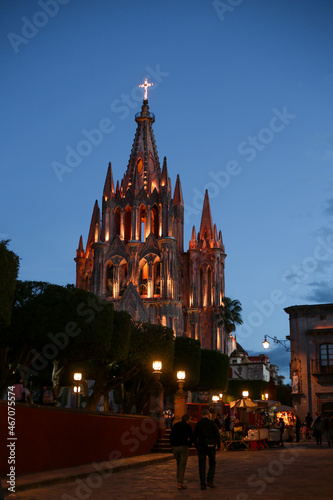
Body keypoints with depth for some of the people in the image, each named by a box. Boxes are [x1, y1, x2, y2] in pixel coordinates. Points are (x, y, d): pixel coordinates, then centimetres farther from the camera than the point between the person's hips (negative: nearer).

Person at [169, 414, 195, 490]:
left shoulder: (175, 425, 10)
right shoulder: (187, 426, -2)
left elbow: (171, 436, 12)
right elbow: (192, 437, -4)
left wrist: (172, 445, 16)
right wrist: (188, 444, 10)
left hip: (175, 447, 4)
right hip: (183, 447, -4)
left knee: (179, 464, 21)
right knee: (182, 465, 1)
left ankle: (179, 480, 18)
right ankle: (180, 484, -4)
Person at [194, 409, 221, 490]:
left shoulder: (198, 424, 3)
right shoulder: (211, 422, -4)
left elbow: (195, 436, 6)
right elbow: (217, 434, -5)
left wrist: (197, 447, 16)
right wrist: (219, 445, 5)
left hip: (201, 446, 2)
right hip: (210, 446, -2)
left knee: (202, 465, 6)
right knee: (212, 464, 13)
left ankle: (203, 484, 4)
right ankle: (210, 481, 1)